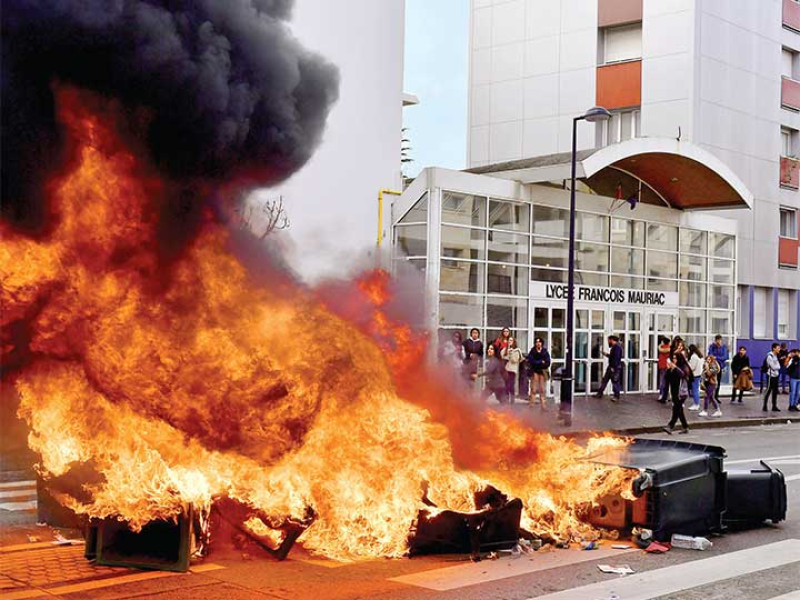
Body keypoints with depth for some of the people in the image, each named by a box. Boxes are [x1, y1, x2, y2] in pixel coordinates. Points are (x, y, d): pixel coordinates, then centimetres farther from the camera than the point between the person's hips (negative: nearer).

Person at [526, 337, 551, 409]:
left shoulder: (545, 352, 7)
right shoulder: (532, 352, 4)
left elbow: (547, 363, -1)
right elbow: (531, 361, -8)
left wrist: (537, 363, -12)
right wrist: (541, 362, -10)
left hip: (543, 372, 1)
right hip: (535, 372, -1)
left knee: (543, 390, 1)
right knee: (534, 389, -5)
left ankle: (543, 405, 4)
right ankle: (531, 404, -1)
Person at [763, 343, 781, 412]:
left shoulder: (776, 356, 12)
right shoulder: (770, 356, -15)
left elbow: (778, 366, 13)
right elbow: (773, 367, -17)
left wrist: (777, 366, -8)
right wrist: (778, 366, -1)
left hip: (776, 375, 8)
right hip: (771, 376, -8)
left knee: (775, 391, 9)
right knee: (768, 391, -5)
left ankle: (774, 406, 13)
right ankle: (764, 406, 1)